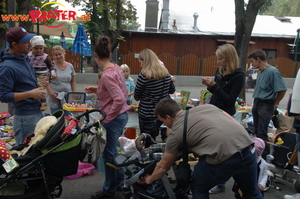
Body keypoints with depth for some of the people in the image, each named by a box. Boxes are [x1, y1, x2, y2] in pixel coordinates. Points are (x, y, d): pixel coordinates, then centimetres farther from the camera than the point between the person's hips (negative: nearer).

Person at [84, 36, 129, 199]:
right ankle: (119, 183, 36)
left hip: (113, 118, -9)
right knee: (114, 151, 21)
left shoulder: (106, 75, -22)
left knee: (108, 154, 7)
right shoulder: (116, 68, 4)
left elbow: (120, 99, -29)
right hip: (122, 115, 9)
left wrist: (106, 118, -19)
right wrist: (97, 90, 12)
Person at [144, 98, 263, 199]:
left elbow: (163, 166, 23)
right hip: (249, 150, 6)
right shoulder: (206, 106, 23)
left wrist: (150, 179, 41)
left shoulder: (176, 133, 11)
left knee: (199, 189, 23)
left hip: (223, 159, -6)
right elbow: (237, 125, 19)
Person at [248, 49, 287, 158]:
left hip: (266, 105, -8)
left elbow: (282, 89, -16)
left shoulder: (272, 71, -16)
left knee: (262, 133, -7)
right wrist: (255, 103, 14)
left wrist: (275, 104, -6)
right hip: (257, 103, 8)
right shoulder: (260, 72, 9)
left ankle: (265, 156, 5)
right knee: (256, 131, 15)